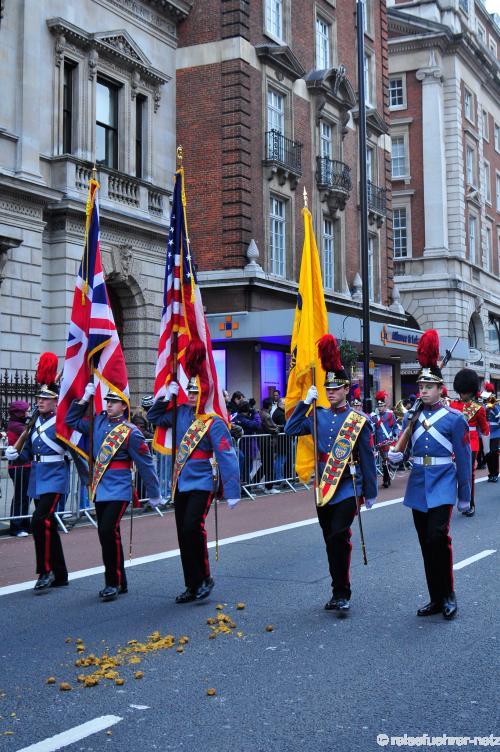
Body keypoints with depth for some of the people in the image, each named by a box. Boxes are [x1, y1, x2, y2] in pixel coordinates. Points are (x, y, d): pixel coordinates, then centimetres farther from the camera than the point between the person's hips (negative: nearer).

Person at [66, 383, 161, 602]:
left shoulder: (131, 432, -10)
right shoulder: (98, 422, 7)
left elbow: (146, 464, -5)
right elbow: (72, 420, 20)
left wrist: (154, 494, 0)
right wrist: (84, 399, 7)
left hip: (118, 490, -7)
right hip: (100, 489, 7)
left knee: (108, 531, -17)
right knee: (106, 534, 10)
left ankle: (113, 582, -5)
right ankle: (119, 583, 21)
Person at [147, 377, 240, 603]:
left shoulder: (214, 422, -12)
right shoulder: (181, 413, 7)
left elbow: (227, 457, -16)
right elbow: (154, 417, 23)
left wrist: (232, 491, -20)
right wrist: (167, 396, 7)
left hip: (202, 482, -7)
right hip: (181, 483, 7)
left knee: (192, 527, -19)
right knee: (183, 535, 8)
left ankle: (205, 578, 1)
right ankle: (192, 586, 18)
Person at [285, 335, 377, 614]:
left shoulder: (360, 420, -3)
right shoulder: (318, 416, 9)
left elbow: (368, 459, -1)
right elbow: (291, 429, 1)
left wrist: (371, 492, 0)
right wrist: (306, 402, -3)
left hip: (348, 487, -5)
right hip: (323, 487, 5)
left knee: (339, 536, -15)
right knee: (331, 540, 10)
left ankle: (342, 594, -6)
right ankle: (339, 592, 21)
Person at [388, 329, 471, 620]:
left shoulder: (454, 418, -4)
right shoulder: (412, 416, 8)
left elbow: (464, 459, -1)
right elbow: (403, 447, 10)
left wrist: (465, 496, -1)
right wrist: (395, 455, -14)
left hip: (442, 485, -5)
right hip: (418, 485, 5)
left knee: (438, 536, -17)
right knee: (426, 542, 9)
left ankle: (448, 595, 0)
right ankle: (436, 599, 20)